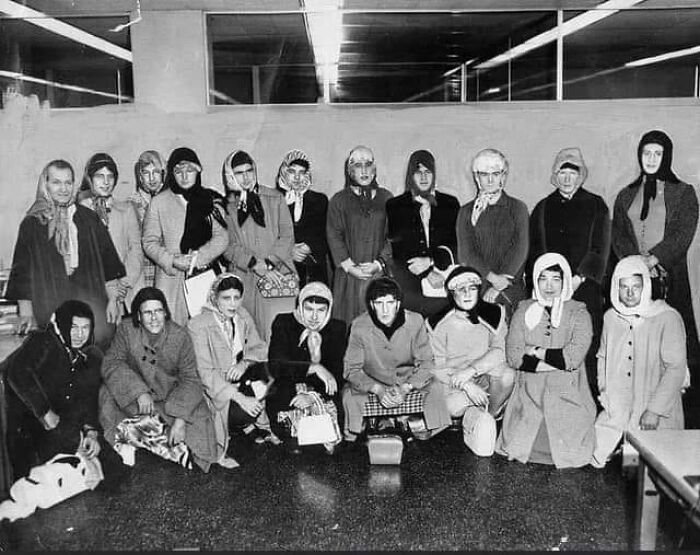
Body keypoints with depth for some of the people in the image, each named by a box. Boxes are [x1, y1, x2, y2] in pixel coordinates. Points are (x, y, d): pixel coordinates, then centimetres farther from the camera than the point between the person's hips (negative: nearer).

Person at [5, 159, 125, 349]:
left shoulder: (88, 218, 9)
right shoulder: (32, 224, 5)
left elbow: (107, 261, 10)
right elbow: (22, 272, 4)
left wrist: (112, 300, 4)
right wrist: (26, 313, -2)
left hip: (91, 302, 1)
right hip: (49, 308, -1)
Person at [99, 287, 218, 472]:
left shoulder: (180, 335, -18)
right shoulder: (126, 329, -14)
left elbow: (190, 379, -17)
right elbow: (111, 362, -19)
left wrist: (181, 420, -29)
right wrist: (139, 391, -32)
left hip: (171, 397, -1)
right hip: (134, 395, 1)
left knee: (198, 417, -23)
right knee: (107, 393, -24)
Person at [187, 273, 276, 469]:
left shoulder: (242, 316, 0)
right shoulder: (198, 325, -19)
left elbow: (259, 348, 6)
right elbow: (205, 372, -23)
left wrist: (244, 363, -18)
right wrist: (239, 397, -33)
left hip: (236, 379, 7)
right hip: (212, 387, -7)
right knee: (244, 413, -30)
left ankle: (261, 424, 0)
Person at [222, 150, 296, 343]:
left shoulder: (275, 198, 10)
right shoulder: (225, 206, 9)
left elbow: (287, 236, 5)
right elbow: (228, 246, 1)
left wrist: (270, 263, -9)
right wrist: (256, 264, -12)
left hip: (278, 276, 0)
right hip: (243, 280, 0)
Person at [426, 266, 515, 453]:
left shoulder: (494, 314, 0)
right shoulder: (438, 323, -5)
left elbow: (499, 352, -11)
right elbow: (437, 367, -7)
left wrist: (471, 370, -26)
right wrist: (466, 385, -23)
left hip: (487, 376, 2)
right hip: (454, 382, -1)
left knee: (508, 374, -31)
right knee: (453, 407, -34)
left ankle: (491, 415, -2)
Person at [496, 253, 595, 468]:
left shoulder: (578, 312, 3)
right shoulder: (524, 310, 8)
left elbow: (573, 357, -11)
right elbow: (513, 356, -3)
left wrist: (537, 351, -5)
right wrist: (558, 361, -9)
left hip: (567, 396, -1)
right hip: (529, 394, 1)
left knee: (569, 454, -13)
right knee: (517, 449, -15)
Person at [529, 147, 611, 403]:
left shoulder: (595, 205, 8)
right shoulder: (542, 208, 14)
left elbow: (600, 248, 0)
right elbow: (534, 250, 9)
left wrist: (578, 278, -10)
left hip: (585, 286, -1)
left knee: (587, 344, -6)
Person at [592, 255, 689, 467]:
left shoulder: (668, 318, -11)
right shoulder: (611, 317, 7)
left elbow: (676, 368, -14)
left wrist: (655, 410, -18)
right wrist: (604, 391, 8)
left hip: (657, 417, -4)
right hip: (616, 409, 5)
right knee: (595, 452, -8)